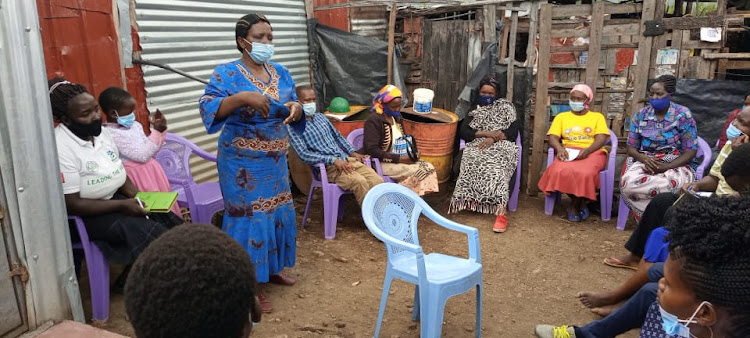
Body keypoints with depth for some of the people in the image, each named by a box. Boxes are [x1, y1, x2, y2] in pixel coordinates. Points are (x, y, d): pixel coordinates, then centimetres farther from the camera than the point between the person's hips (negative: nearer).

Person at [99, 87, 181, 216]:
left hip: (150, 171, 8)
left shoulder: (135, 125, 5)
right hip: (137, 177, -7)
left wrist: (159, 130, 1)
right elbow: (142, 155, -22)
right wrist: (157, 132, -20)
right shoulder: (111, 134, -18)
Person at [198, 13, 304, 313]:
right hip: (242, 163, -6)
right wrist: (243, 97, -36)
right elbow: (207, 109, -23)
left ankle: (271, 269, 36)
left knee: (278, 213, 15)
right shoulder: (226, 73, -11)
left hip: (275, 160, 7)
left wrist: (296, 109, -17)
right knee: (249, 218, 0)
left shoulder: (281, 73, 6)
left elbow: (294, 114, 7)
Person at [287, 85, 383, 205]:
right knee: (359, 181, -32)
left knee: (377, 180, -16)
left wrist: (352, 152, 11)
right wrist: (333, 160, -21)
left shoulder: (320, 117, 19)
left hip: (346, 159, 7)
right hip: (327, 167, -7)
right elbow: (303, 154, -14)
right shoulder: (293, 126, -3)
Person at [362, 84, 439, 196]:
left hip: (400, 157, 9)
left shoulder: (397, 117, 11)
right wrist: (399, 159, -24)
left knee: (429, 167, -10)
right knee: (419, 171, -21)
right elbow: (372, 150, -22)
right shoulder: (374, 121, -15)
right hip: (380, 162, -8)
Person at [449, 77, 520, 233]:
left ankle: (501, 212, -50)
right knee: (473, 159, -37)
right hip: (479, 146, 2)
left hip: (502, 146, -2)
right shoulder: (474, 112, 26)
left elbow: (513, 131, 6)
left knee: (497, 167, -38)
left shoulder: (506, 107, 20)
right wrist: (486, 133, -7)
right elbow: (463, 132, 9)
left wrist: (494, 138, -10)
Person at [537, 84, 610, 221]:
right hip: (568, 153, 1)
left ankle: (575, 205, -5)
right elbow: (553, 137, 6)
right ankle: (580, 203, -6)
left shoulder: (597, 116, 16)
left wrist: (587, 150, -20)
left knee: (584, 173, -36)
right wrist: (560, 149, -18)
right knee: (560, 171, -34)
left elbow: (601, 139, 1)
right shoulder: (561, 116, 20)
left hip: (592, 152, -1)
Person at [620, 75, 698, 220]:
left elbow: (690, 151, -5)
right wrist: (644, 159, -16)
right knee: (628, 183, -33)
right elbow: (631, 147, 7)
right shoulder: (641, 115, 8)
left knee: (674, 184, -39)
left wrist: (665, 167, -20)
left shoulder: (683, 115, -1)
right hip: (645, 162, 2)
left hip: (675, 164, -2)